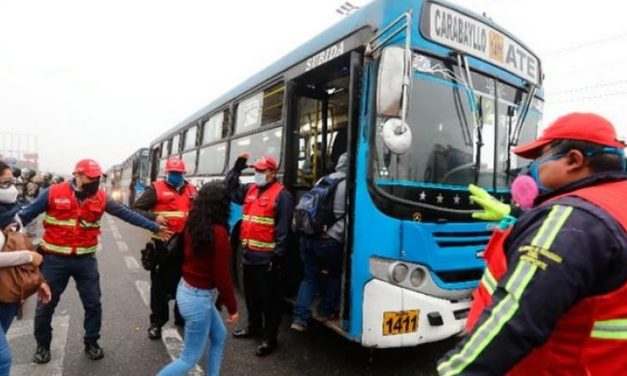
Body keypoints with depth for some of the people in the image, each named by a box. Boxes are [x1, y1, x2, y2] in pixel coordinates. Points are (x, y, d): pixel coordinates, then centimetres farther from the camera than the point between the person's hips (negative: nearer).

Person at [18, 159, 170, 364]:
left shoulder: (101, 197, -3)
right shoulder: (54, 193, -10)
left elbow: (127, 214, -1)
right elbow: (27, 214, -2)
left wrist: (155, 227, -2)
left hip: (86, 260, 2)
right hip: (55, 259, -1)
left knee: (93, 304, 9)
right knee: (46, 304, 13)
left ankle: (91, 343, 29)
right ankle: (42, 345, 36)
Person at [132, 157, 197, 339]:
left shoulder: (191, 190, 10)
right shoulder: (156, 189, -5)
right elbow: (136, 209, -9)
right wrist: (154, 217, -23)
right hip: (163, 243, -4)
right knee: (160, 284, 6)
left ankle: (181, 316, 34)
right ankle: (157, 322, 20)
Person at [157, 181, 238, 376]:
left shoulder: (193, 225, -3)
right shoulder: (218, 232, -24)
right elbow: (221, 275, -20)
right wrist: (232, 307, -10)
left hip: (187, 289, 8)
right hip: (198, 298, -8)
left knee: (219, 336, 25)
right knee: (190, 358, 9)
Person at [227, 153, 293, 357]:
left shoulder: (281, 194, -12)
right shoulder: (250, 189, 11)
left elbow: (283, 228, -16)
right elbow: (230, 189, 24)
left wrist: (278, 255, -19)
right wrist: (238, 167, 11)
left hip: (267, 257, -8)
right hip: (249, 253, 8)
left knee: (268, 298, 2)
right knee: (251, 294, 22)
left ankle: (270, 338, 14)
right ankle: (253, 326, 41)